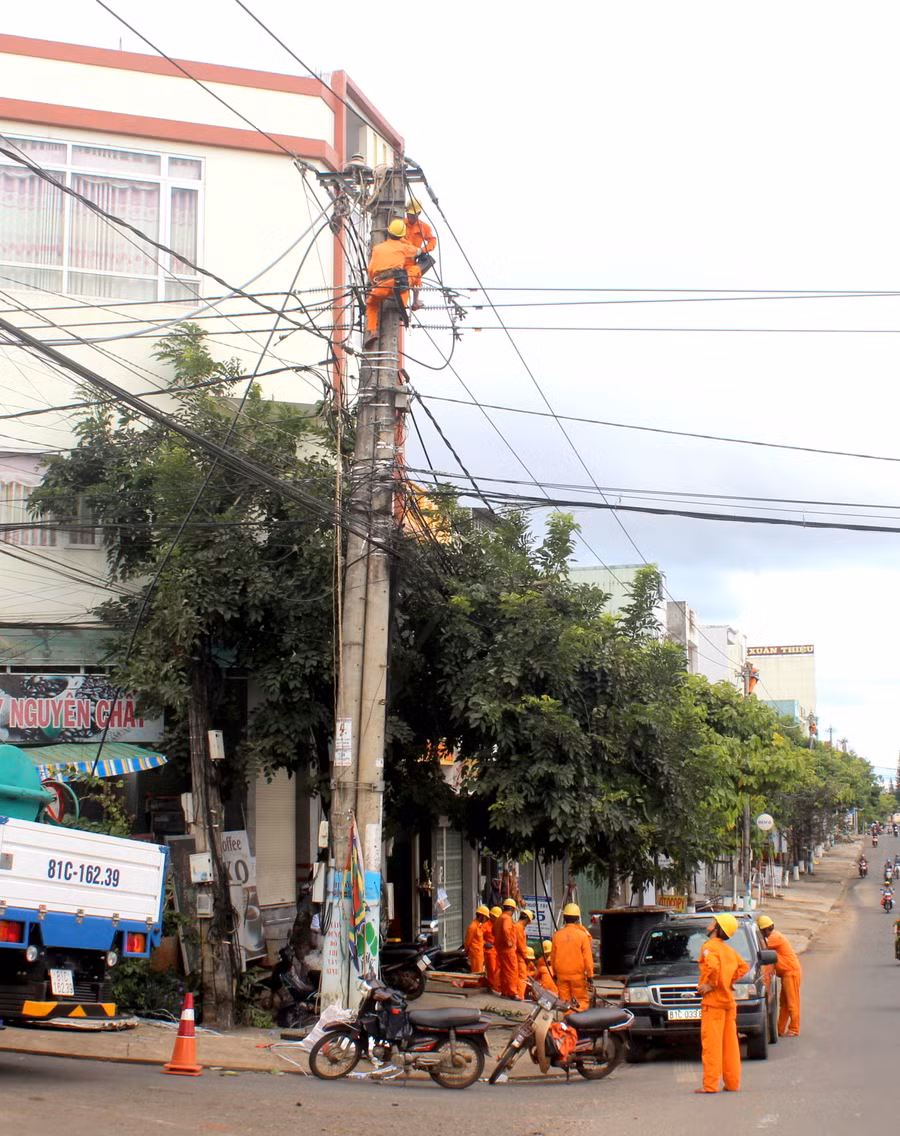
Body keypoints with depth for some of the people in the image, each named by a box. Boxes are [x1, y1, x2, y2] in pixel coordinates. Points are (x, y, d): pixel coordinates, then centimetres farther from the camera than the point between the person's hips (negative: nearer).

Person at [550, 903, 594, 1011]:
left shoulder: (557, 935, 3)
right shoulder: (582, 935, -7)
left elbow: (552, 957, 9)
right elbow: (587, 957, -7)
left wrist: (555, 974, 20)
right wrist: (590, 975, -1)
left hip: (561, 974, 3)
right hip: (577, 974, -3)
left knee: (564, 1002, 9)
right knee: (582, 1000, 3)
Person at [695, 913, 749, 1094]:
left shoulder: (709, 947, -11)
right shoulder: (728, 950, 15)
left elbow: (713, 966, -29)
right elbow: (743, 967, 22)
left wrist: (711, 984, -15)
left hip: (713, 1000, -8)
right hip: (729, 1000, 8)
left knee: (711, 1044, -7)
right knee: (730, 1044, 11)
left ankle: (710, 1084, -8)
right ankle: (733, 1082, 14)